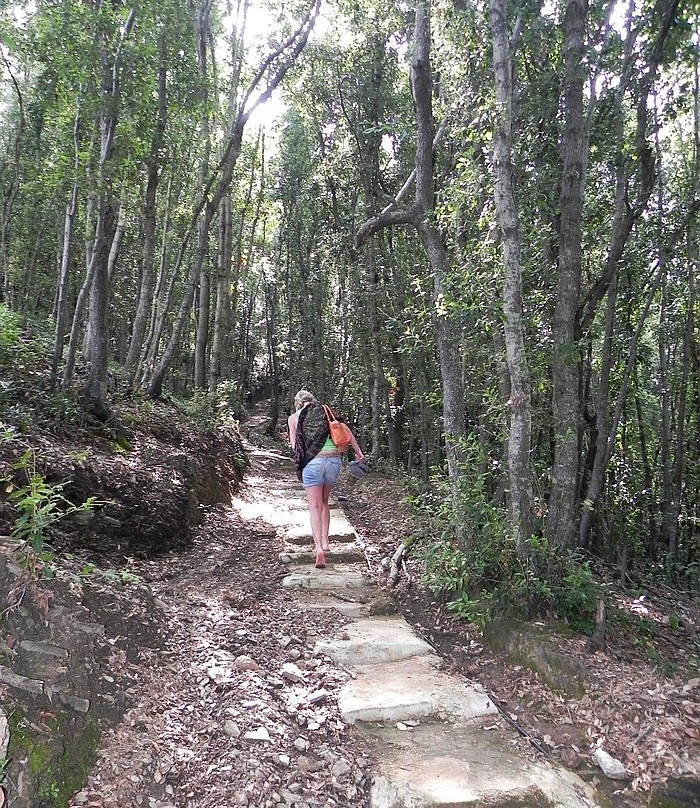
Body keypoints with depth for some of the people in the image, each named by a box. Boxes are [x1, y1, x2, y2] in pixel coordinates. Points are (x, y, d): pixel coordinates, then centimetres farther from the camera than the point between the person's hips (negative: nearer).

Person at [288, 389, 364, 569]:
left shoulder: (293, 418, 12)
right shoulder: (326, 412, 16)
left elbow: (294, 445, 8)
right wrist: (358, 452, 10)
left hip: (312, 461, -2)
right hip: (334, 459, 3)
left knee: (315, 506, 1)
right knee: (324, 502, 22)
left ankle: (319, 547, -13)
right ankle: (325, 541, 17)